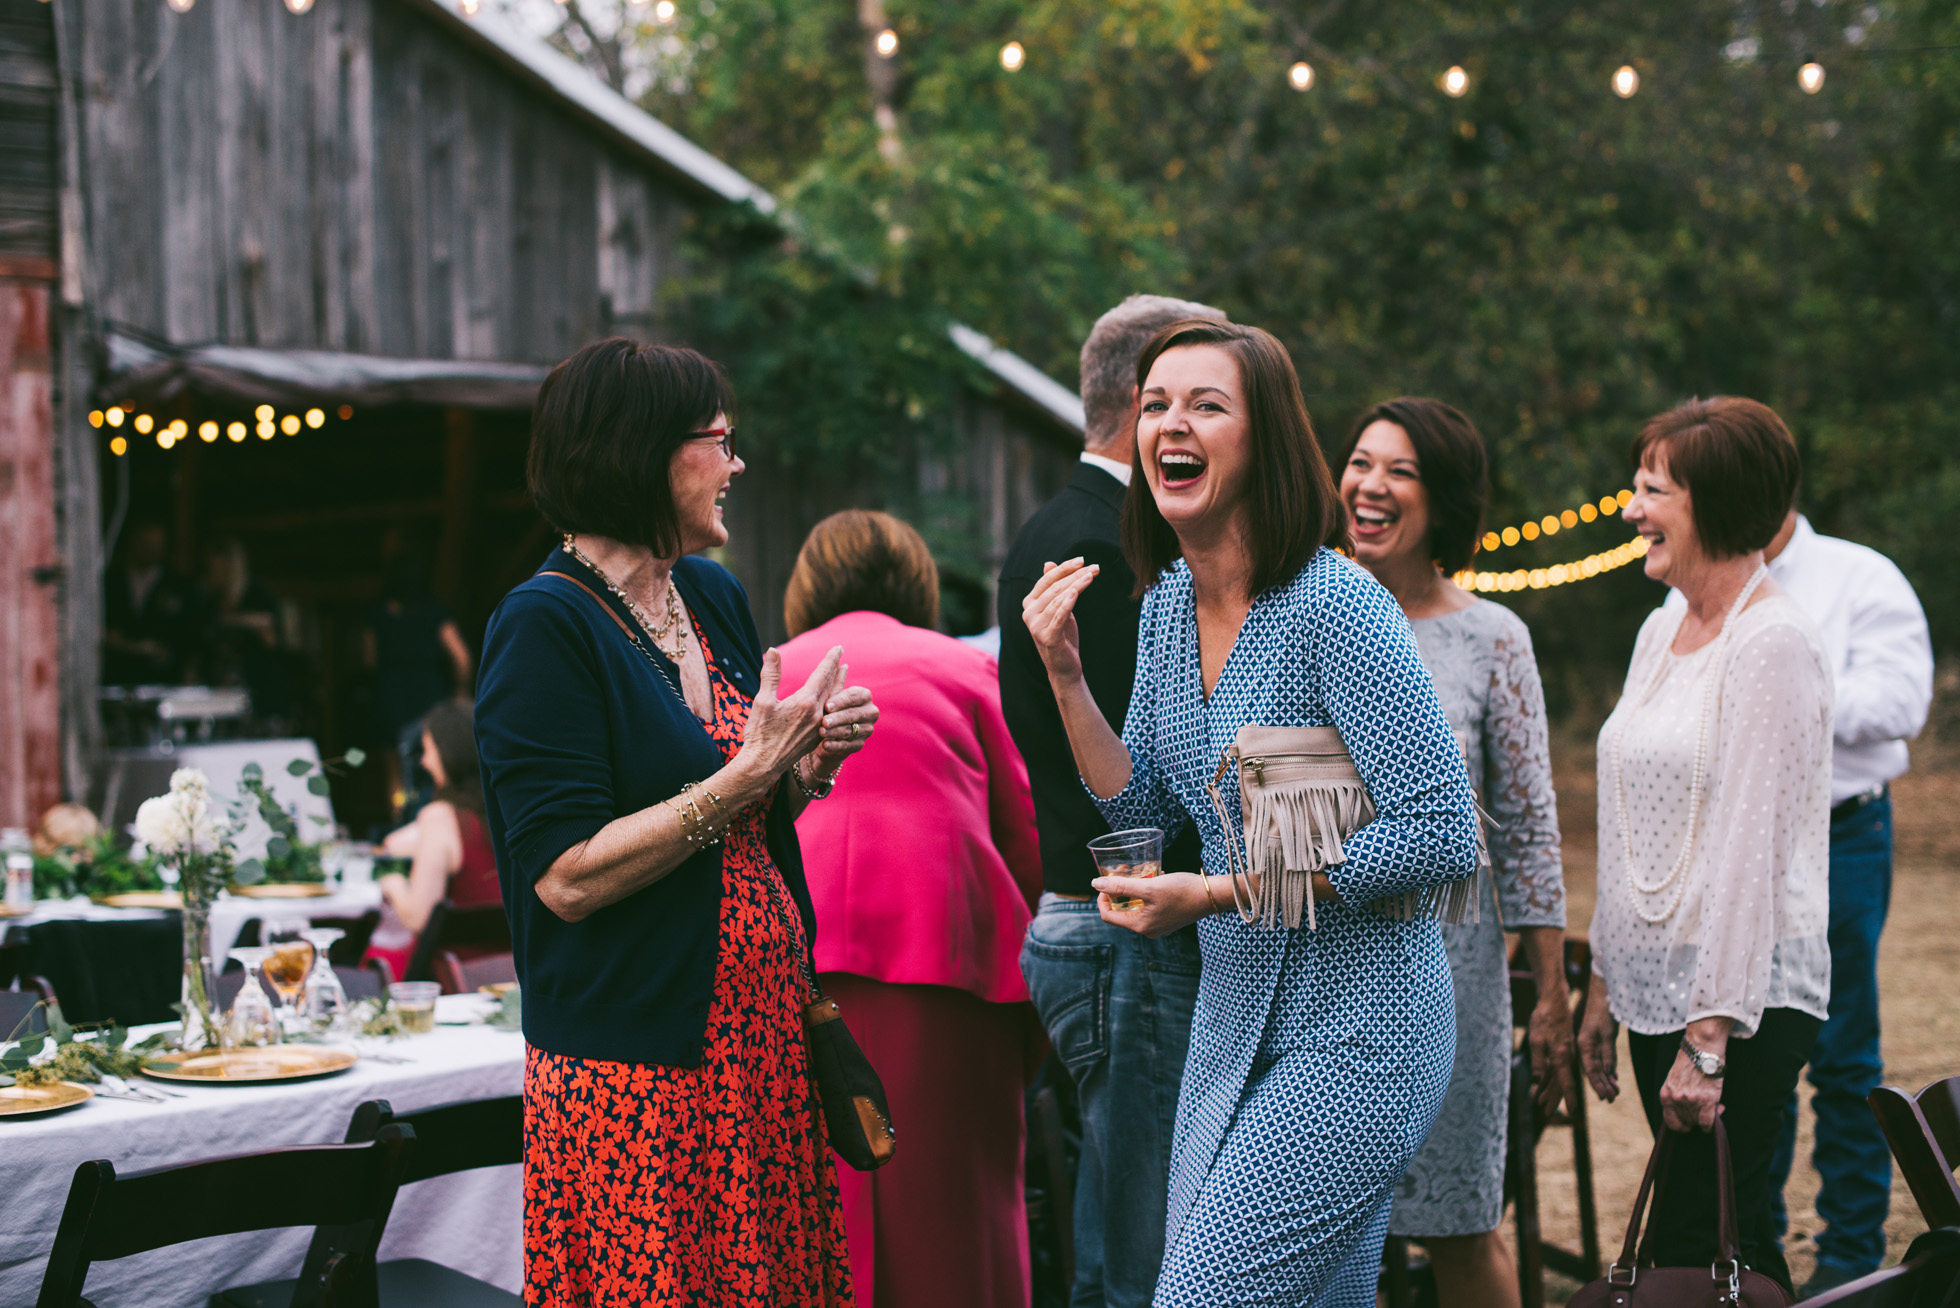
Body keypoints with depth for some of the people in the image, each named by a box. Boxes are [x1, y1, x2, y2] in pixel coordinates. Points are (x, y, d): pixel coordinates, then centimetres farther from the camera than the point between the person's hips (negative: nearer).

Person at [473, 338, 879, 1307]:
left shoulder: (714, 596, 11)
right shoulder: (545, 626, -12)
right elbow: (566, 877, -19)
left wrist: (809, 764, 0)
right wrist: (746, 774, -20)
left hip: (764, 1035, 7)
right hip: (634, 1069, -7)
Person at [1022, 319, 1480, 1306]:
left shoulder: (1333, 607, -19)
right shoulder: (1167, 604, 6)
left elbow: (1443, 836, -22)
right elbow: (1145, 807, 11)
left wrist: (1221, 893, -20)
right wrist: (1065, 676, -2)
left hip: (1353, 1042, -8)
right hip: (1235, 1020, 8)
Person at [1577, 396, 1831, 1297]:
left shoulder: (1774, 646, -14)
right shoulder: (1662, 630, 12)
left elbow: (1751, 851, -18)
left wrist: (1710, 1038, -19)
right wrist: (1603, 988, 18)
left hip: (1744, 999, -8)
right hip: (1657, 985, 8)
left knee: (1692, 1241, -7)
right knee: (1727, 1235, 13)